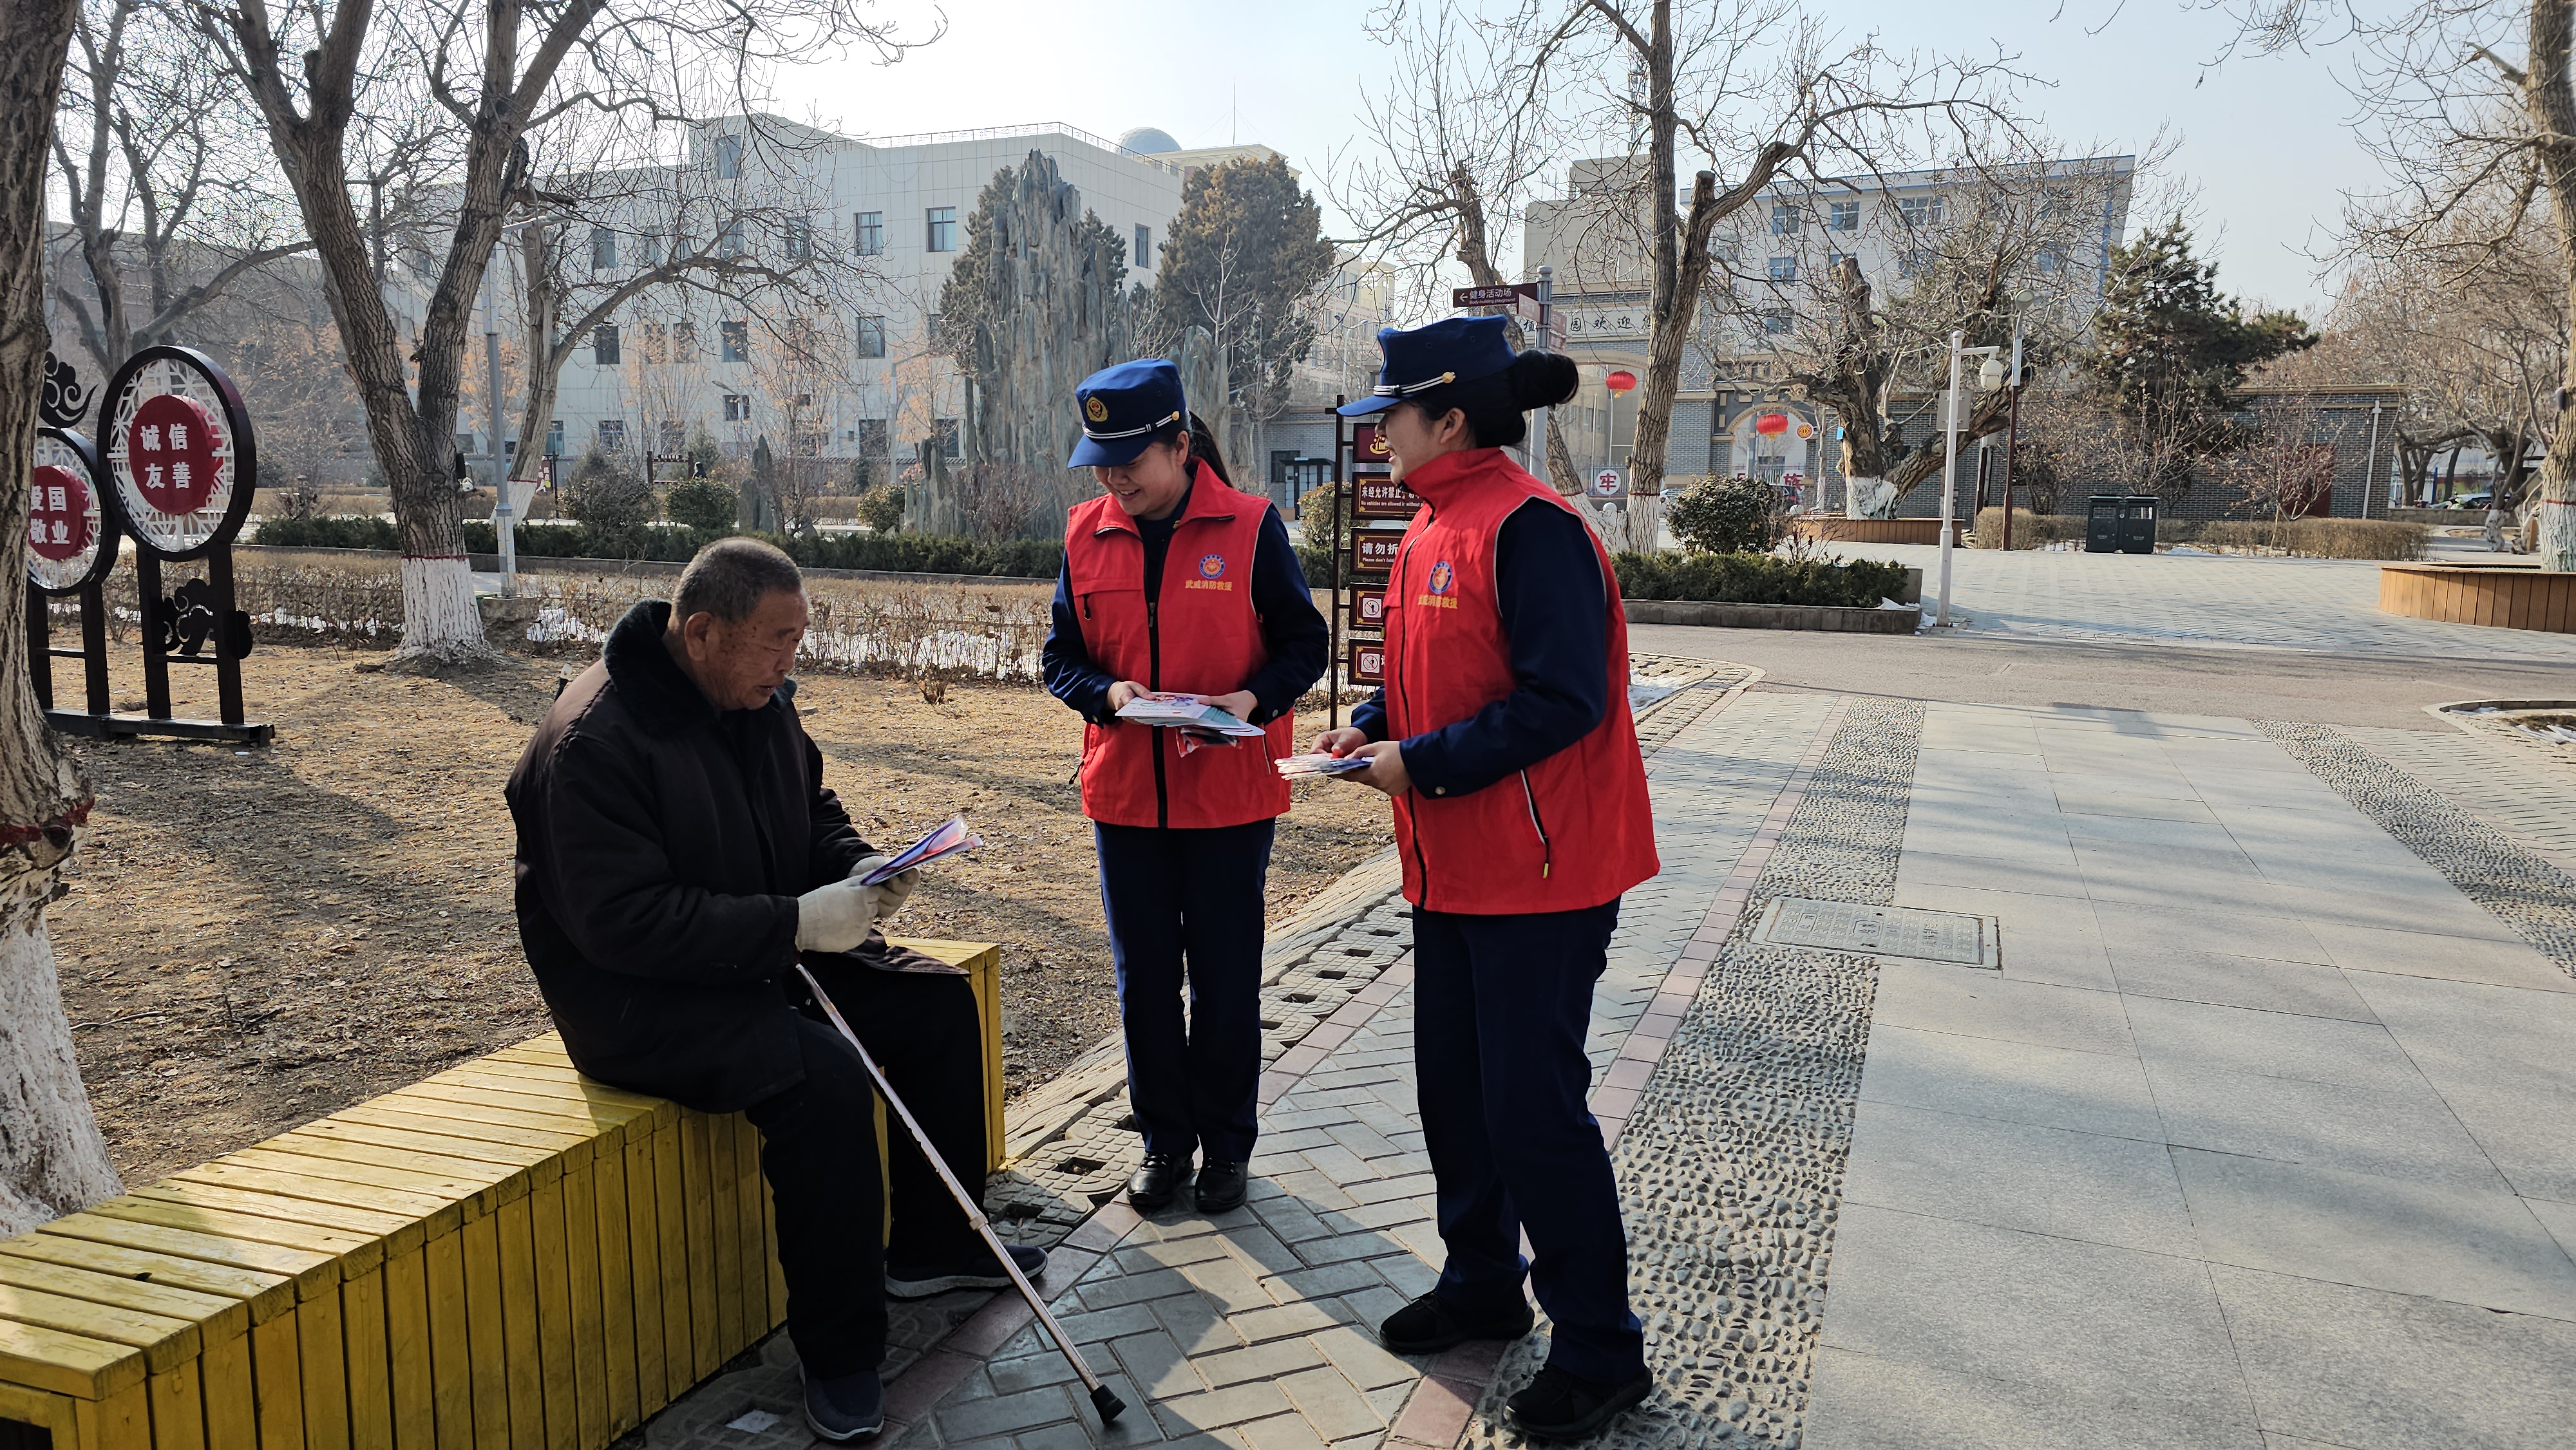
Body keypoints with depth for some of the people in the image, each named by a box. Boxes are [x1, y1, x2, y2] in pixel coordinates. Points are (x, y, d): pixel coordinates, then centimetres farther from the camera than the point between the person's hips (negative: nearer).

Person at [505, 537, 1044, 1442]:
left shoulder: (762, 699, 3)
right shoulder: (596, 739, -23)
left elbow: (812, 808, 18)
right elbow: (625, 921, -28)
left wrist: (858, 867, -5)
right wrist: (796, 924, -30)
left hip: (765, 955, 9)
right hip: (637, 996, -9)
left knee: (940, 1005, -1)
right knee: (822, 1077, -31)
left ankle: (931, 1247, 16)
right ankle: (840, 1355, -15)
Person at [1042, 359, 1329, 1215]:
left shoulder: (1250, 527, -7)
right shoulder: (1086, 536, 3)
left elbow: (1304, 640, -3)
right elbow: (1061, 656, 7)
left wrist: (1253, 699, -21)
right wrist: (1108, 692, -14)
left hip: (1229, 795, -3)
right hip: (1124, 792, 3)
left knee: (1225, 981, 8)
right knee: (1144, 979, 11)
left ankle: (1226, 1144, 25)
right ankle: (1165, 1140, 28)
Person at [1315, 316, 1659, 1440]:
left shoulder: (1530, 530, -19)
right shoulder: (1432, 531, 11)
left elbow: (1561, 702, -24)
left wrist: (1422, 763, -19)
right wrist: (1368, 726, 4)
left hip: (1538, 874, -10)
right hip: (1452, 868, 10)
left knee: (1533, 1106, -2)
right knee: (1453, 1085, 18)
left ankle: (1598, 1349, 15)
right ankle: (1481, 1286, 37)